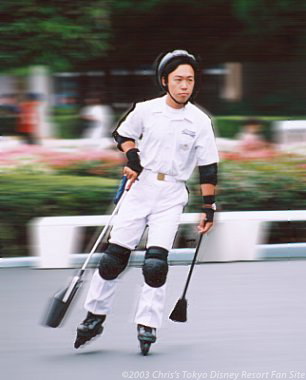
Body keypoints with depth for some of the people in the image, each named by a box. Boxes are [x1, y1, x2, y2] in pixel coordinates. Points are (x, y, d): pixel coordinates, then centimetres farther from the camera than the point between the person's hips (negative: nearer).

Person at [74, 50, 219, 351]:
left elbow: (208, 168, 3)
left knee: (156, 261, -14)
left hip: (172, 195, -1)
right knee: (115, 255, -1)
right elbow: (123, 134, 17)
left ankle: (147, 324, -4)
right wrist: (131, 156, -3)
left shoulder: (199, 121, -2)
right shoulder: (146, 110, -1)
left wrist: (209, 207, 0)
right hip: (141, 187, 1)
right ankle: (95, 316, 11)